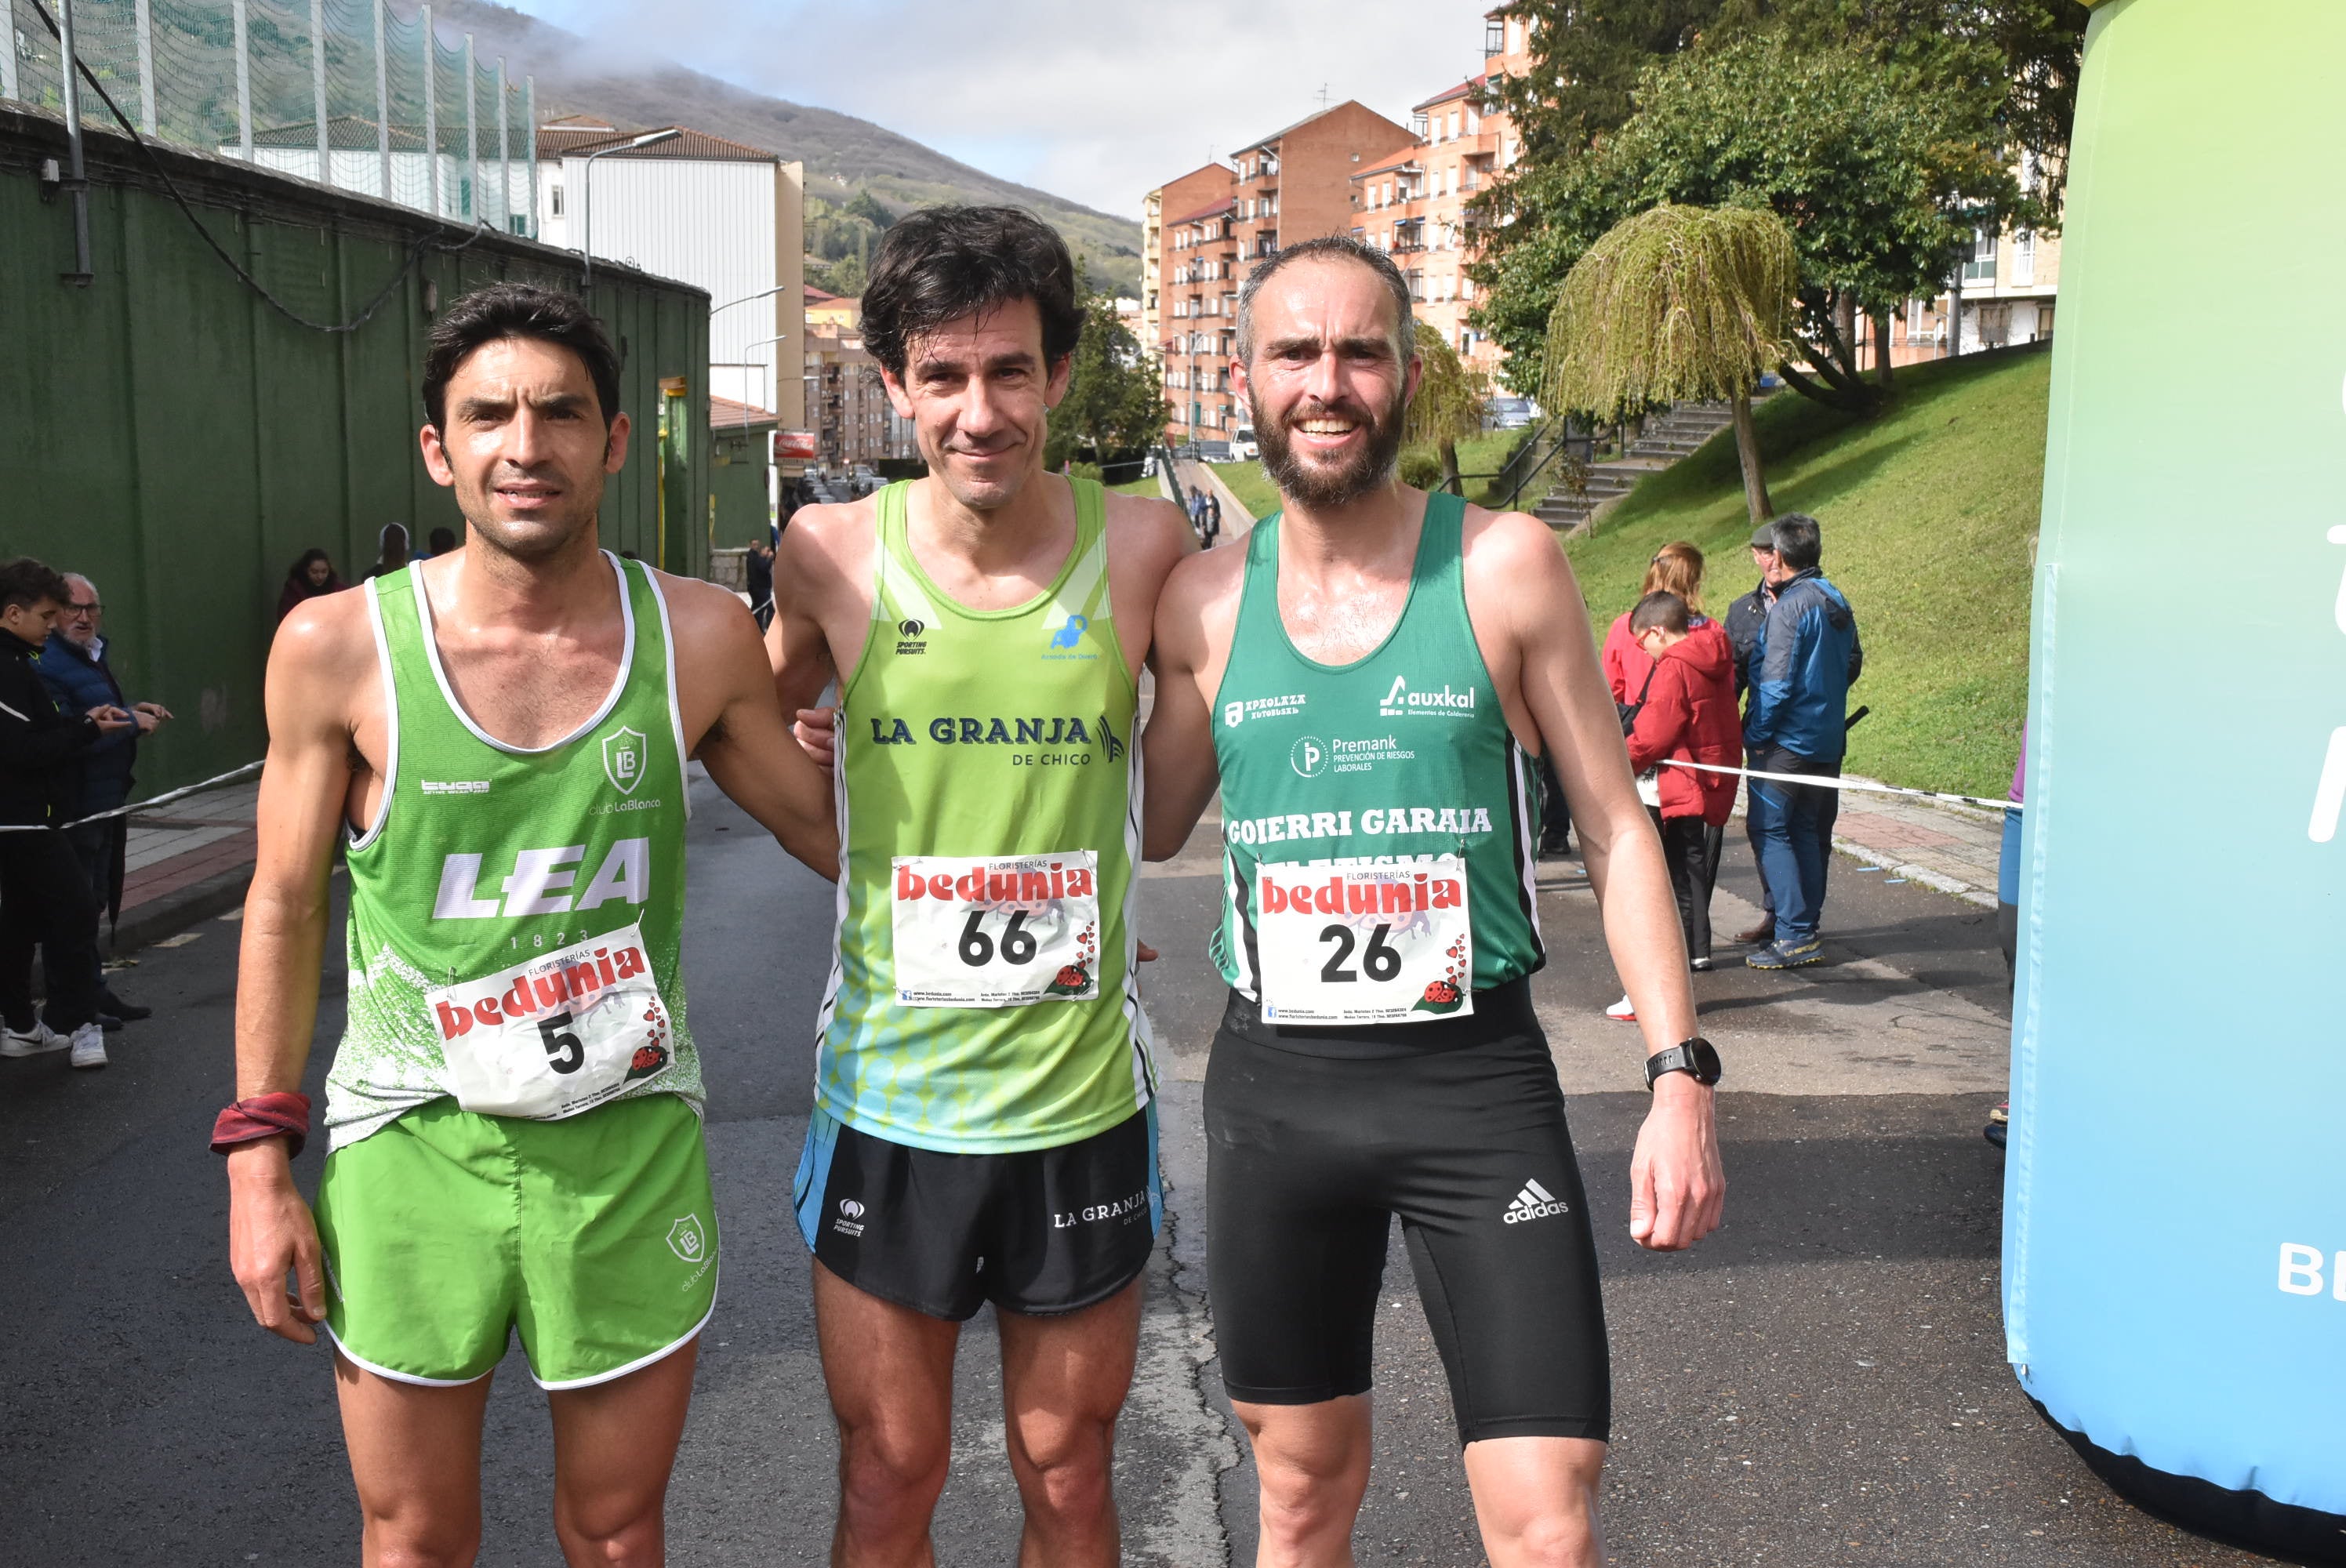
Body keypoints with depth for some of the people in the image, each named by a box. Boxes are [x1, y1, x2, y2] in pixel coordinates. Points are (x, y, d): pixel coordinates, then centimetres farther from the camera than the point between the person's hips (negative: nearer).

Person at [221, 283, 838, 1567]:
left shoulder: (699, 637, -5)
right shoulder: (337, 646, -7)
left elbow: (824, 823, 8)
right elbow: (284, 906, 2)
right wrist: (259, 1160, 2)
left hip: (630, 1150, 1)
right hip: (412, 1145, 0)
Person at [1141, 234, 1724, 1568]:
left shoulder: (1505, 565, -4)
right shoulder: (1205, 600, 3)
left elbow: (1617, 828, 0)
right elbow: (1149, 827, 13)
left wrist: (1682, 1074, -8)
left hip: (1477, 1073, -2)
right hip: (1275, 1080, 2)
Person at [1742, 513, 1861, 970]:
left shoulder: (1788, 607, -17)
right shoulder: (1838, 603, 10)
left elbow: (1777, 682, -20)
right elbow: (1852, 664, 18)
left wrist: (1755, 735, -12)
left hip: (1787, 741, -9)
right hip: (1828, 739, 9)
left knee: (1770, 830, -4)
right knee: (1808, 832, 14)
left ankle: (1796, 935, -7)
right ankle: (1807, 926, 19)